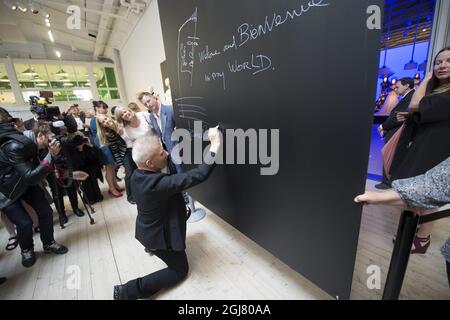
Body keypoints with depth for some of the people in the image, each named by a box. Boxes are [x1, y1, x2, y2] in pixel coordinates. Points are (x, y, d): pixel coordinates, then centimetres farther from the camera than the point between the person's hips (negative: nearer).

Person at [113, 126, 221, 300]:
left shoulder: (137, 174, -13)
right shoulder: (159, 184, -40)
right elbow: (199, 175, -41)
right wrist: (215, 144, -36)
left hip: (149, 229, 8)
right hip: (160, 236, -8)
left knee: (185, 211, 25)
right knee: (180, 270, 15)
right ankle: (127, 291, 8)